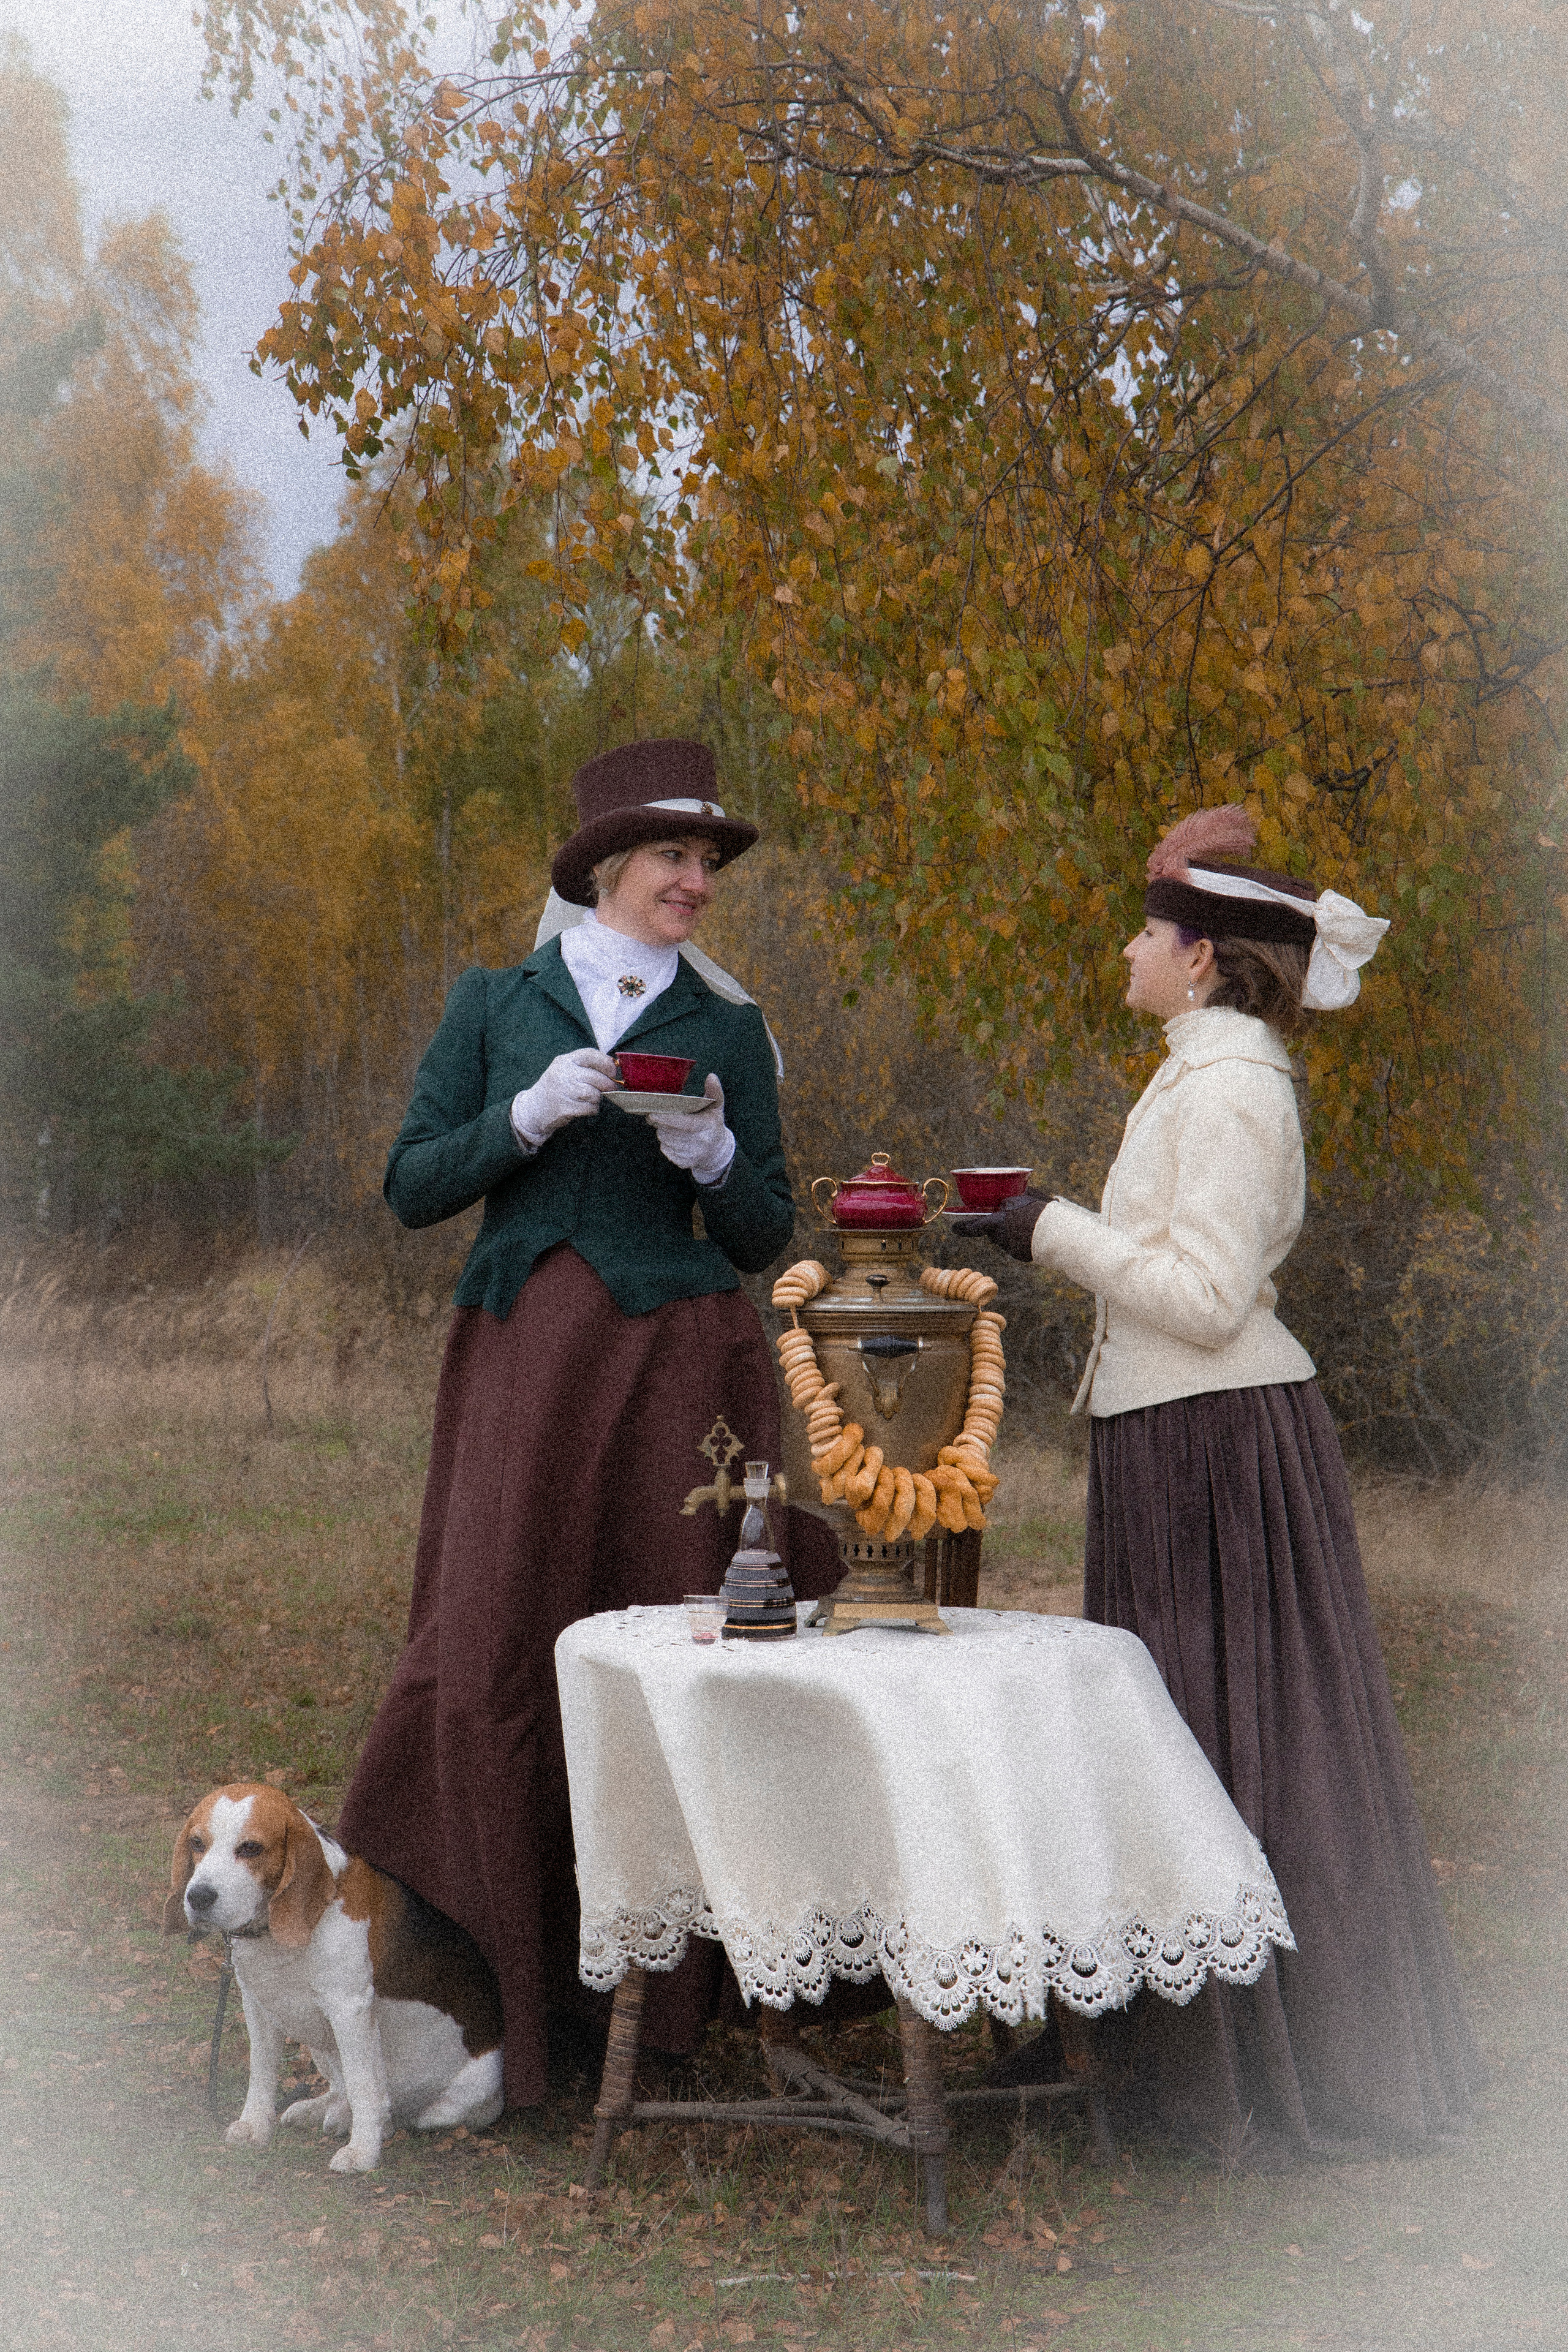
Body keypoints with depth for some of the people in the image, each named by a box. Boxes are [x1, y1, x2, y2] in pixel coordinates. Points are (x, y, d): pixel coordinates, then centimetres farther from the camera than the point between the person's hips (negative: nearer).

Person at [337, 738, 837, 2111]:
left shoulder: (729, 1030, 11)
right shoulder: (495, 1006, 11)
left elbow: (766, 1238, 10)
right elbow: (413, 1188, 6)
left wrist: (714, 1156, -9)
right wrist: (529, 1119, -8)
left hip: (678, 1364, 0)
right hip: (524, 1358, 0)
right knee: (493, 1652, -7)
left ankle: (671, 1987, 4)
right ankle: (502, 1984, 2)